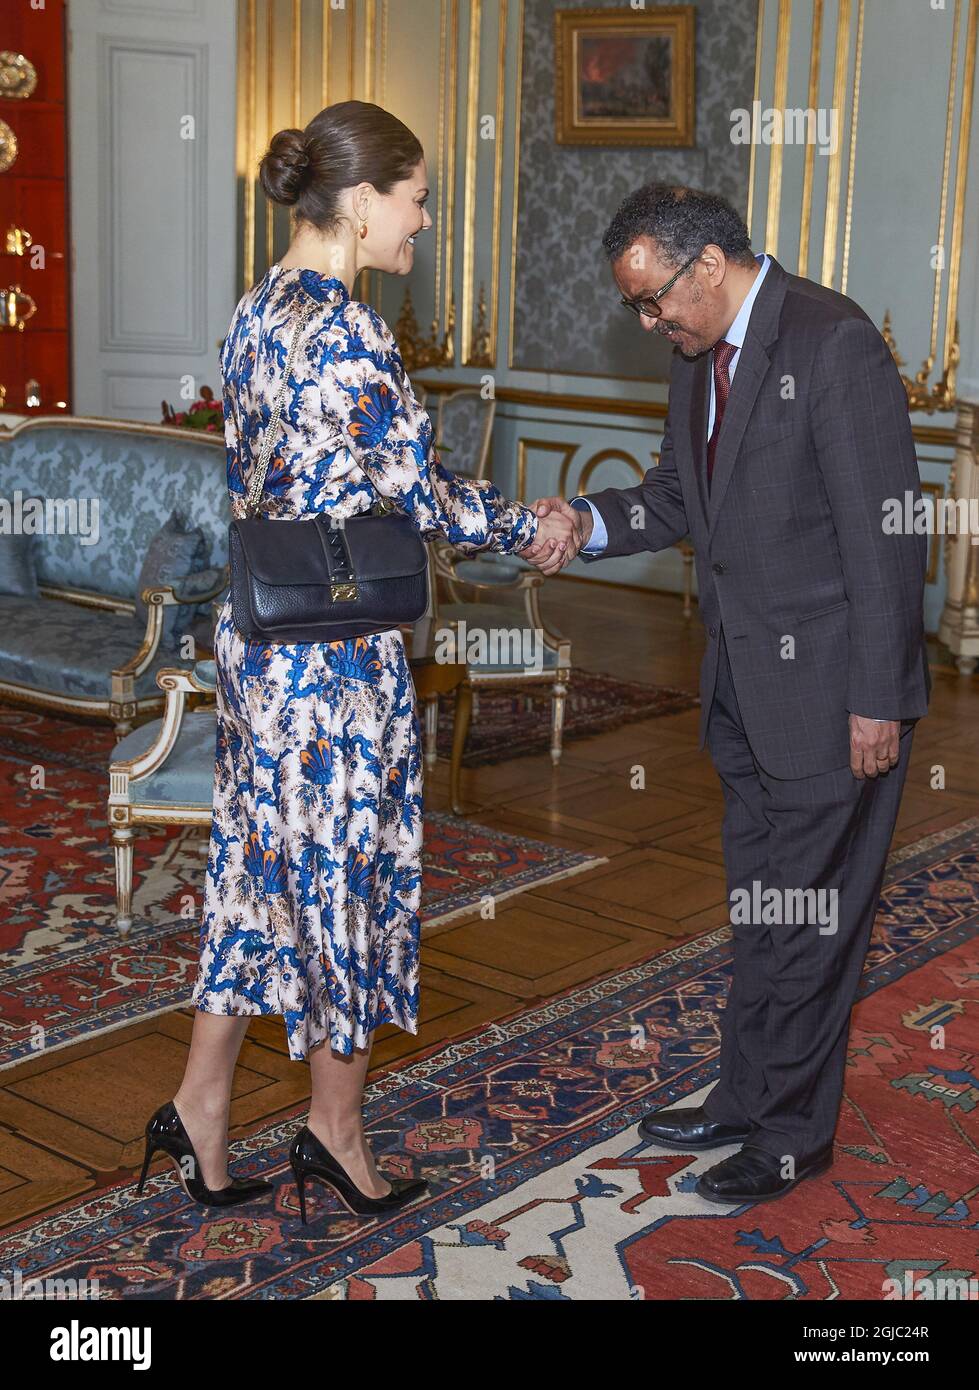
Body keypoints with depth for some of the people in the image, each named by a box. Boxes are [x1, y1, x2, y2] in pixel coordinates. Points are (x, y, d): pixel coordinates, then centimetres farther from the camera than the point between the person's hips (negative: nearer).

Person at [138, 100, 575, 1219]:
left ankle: (200, 1107, 25)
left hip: (256, 636, 9)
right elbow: (422, 494, -17)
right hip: (334, 657, -9)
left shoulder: (257, 312, 9)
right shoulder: (347, 331, -20)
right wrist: (535, 528, 0)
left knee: (262, 864, 17)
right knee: (347, 874, 7)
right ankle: (335, 1128, 24)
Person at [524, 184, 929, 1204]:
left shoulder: (832, 343, -18)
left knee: (810, 914, 4)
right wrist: (588, 524, -3)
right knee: (758, 906, 19)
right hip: (744, 685, 9)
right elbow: (680, 495, 17)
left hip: (828, 690, -8)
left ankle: (794, 1135, 19)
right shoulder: (700, 354, 8)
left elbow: (885, 532, -19)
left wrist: (878, 700, -19)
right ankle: (746, 1097, 34)